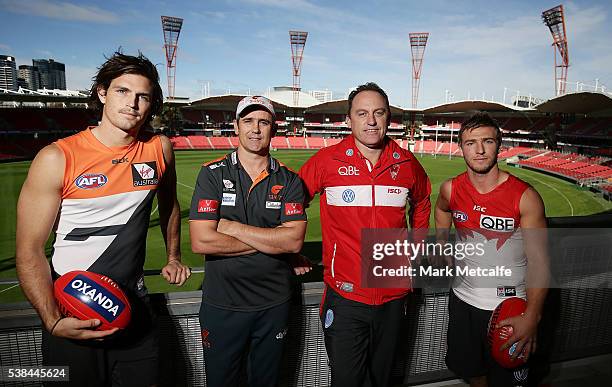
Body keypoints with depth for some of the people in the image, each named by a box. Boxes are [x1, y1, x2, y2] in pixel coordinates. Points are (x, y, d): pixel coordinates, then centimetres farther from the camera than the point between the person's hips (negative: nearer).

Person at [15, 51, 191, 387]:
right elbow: (29, 251, -12)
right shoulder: (57, 158, -15)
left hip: (135, 305, 3)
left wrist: (173, 258, 17)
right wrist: (53, 321, -22)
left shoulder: (160, 149, -4)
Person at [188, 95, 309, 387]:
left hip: (274, 304, 2)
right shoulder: (213, 174, -7)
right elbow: (201, 241, -17)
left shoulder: (289, 180, -2)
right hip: (222, 304, -1)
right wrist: (271, 243, -13)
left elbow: (294, 240, -14)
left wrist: (232, 227, -17)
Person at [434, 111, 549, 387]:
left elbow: (539, 262, -17)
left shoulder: (525, 197, -18)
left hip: (510, 308, -3)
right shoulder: (450, 189, -7)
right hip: (463, 299, 4)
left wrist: (531, 317, -24)